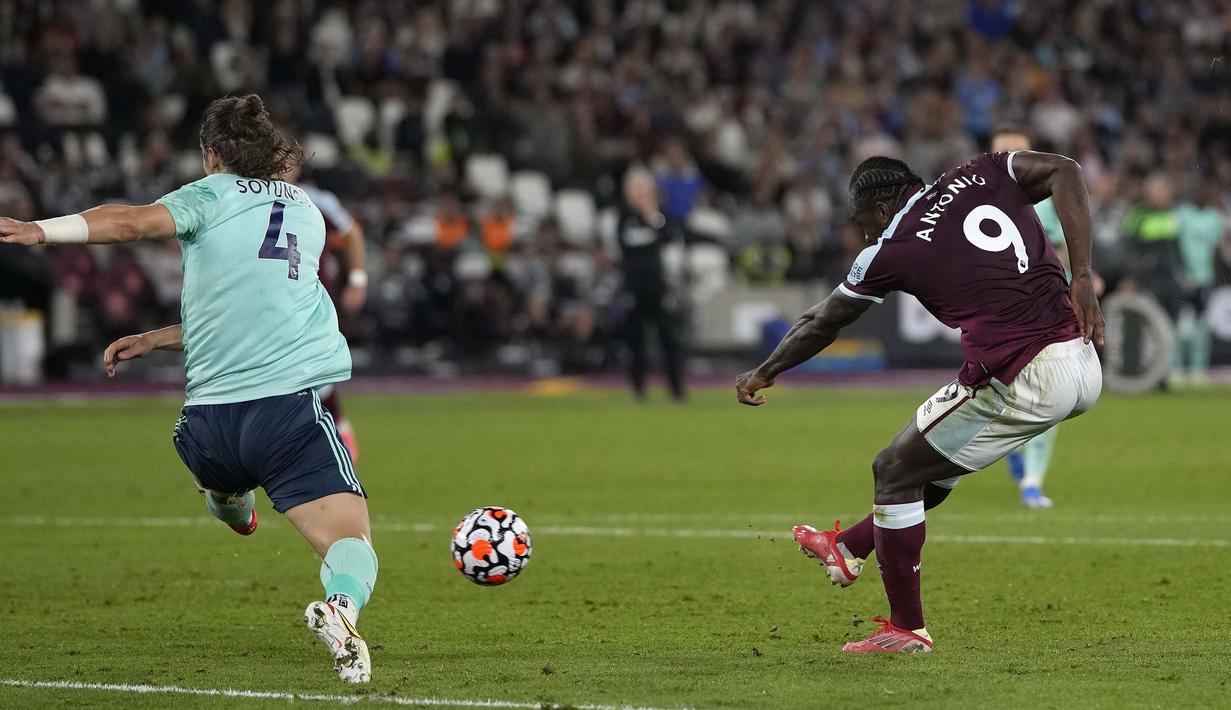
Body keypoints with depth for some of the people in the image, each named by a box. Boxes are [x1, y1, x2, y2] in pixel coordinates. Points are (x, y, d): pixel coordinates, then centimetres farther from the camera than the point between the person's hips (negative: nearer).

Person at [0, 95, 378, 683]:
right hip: (292, 402, 0)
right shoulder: (307, 214, 22)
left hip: (209, 421, 0)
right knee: (351, 544, -11)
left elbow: (136, 221, -14)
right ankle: (341, 603, -40)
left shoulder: (215, 194, 8)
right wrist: (157, 339, 29)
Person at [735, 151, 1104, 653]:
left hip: (1020, 383, -8)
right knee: (935, 463, 26)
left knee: (894, 472, 10)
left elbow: (821, 325, 14)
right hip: (1085, 371, 8)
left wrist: (763, 375, 31)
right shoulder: (982, 175, 12)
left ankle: (907, 629, 14)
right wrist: (1081, 278, -3)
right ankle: (850, 550, 43)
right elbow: (1065, 172, -1)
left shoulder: (891, 253, 1)